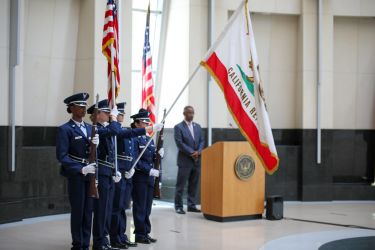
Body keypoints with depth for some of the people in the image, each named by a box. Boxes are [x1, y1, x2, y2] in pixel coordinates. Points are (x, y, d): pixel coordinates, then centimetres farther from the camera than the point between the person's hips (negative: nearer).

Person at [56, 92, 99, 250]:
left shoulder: (89, 128, 13)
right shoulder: (65, 129, -7)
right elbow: (62, 156, -13)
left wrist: (96, 144, -11)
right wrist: (81, 169, -20)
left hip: (90, 174, 6)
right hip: (75, 175, -6)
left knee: (88, 211, 8)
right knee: (77, 211, 1)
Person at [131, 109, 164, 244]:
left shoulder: (149, 139, 14)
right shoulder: (134, 140, -12)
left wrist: (159, 154, -5)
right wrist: (150, 170, -22)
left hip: (149, 177, 8)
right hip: (139, 177, -8)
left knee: (147, 207, 12)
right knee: (140, 207, 0)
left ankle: (146, 232, 19)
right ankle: (140, 235, 7)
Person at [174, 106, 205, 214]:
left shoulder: (197, 126, 14)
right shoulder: (178, 127, -4)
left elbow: (202, 141, 11)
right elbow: (180, 143, -12)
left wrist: (198, 152, -7)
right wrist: (191, 153, -15)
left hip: (197, 160, 6)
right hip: (185, 160, -5)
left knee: (194, 185, 8)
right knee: (181, 185, -2)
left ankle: (191, 205, 15)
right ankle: (178, 206, 3)